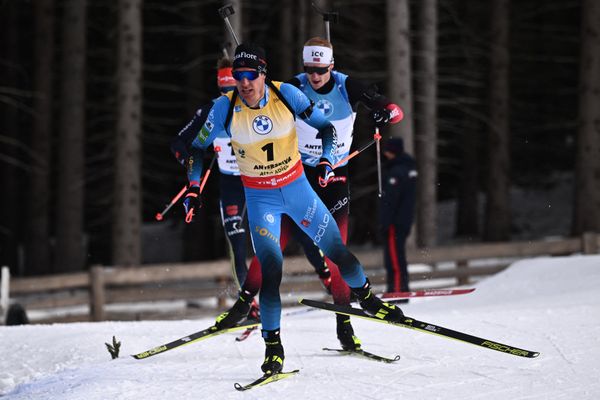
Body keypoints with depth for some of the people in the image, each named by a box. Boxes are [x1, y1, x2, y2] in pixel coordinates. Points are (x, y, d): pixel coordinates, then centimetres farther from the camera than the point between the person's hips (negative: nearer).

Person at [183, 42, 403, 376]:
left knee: (337, 250, 7)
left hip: (297, 186, 1)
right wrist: (193, 187, -9)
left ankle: (367, 297, 36)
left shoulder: (287, 95, -16)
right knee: (271, 269, -15)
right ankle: (273, 345, -6)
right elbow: (198, 147, -2)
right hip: (260, 198, -1)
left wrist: (327, 160, -19)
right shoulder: (226, 108, -16)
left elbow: (326, 127, -4)